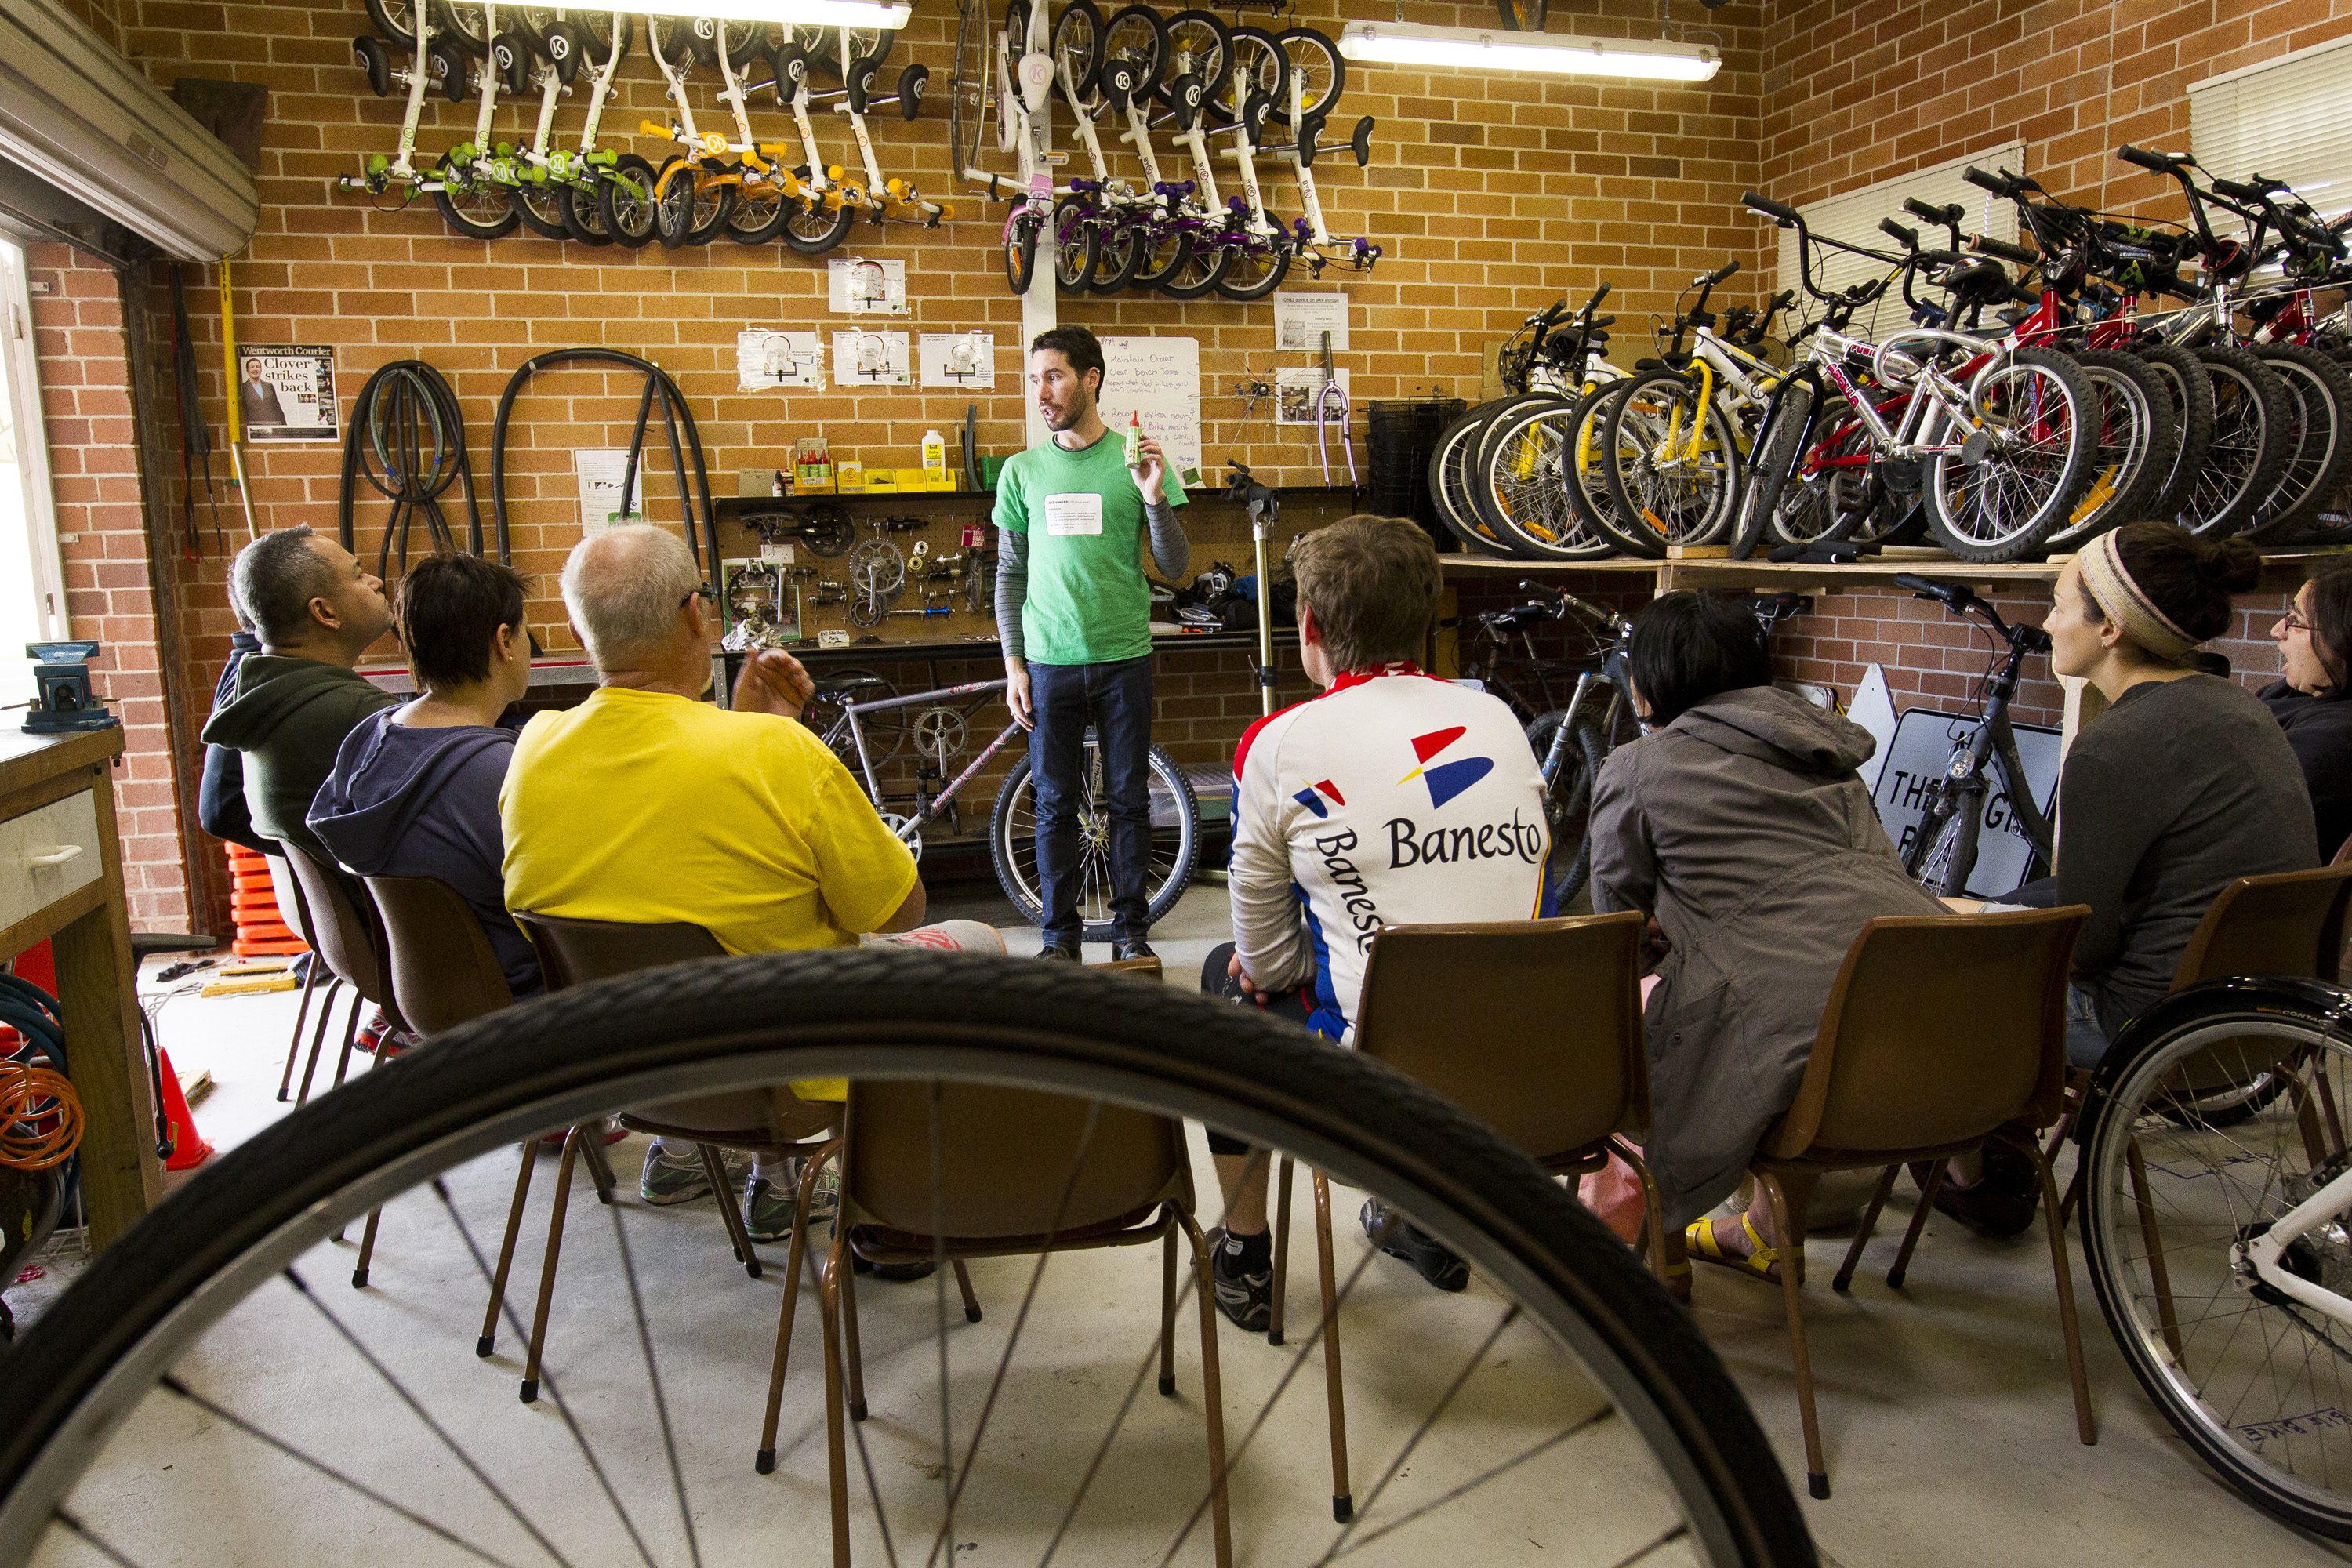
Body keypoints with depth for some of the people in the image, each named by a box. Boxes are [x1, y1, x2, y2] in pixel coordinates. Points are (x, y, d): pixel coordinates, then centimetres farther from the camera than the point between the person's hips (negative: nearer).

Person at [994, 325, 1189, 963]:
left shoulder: (1138, 461, 1)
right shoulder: (1022, 470, 6)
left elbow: (1175, 568, 0)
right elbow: (1010, 575, 9)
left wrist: (1154, 499, -16)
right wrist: (1013, 664, 2)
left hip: (1124, 659, -1)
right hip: (1049, 663, 1)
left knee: (1129, 800, 6)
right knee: (1055, 804, 6)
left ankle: (1130, 928, 19)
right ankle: (1060, 934, 18)